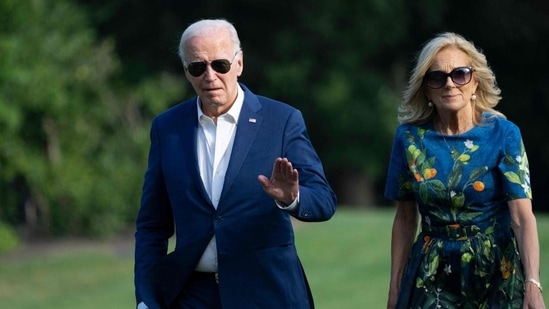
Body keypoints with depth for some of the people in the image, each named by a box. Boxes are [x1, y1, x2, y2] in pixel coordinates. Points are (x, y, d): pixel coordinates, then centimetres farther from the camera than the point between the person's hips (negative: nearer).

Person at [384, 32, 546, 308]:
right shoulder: (410, 137, -3)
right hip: (433, 275, 2)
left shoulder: (503, 135, -10)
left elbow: (523, 217, -17)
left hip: (495, 272, -2)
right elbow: (405, 219, 5)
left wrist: (532, 286, -29)